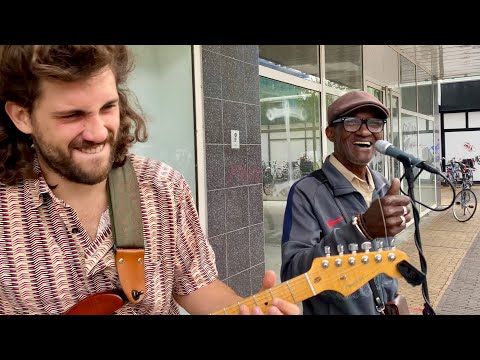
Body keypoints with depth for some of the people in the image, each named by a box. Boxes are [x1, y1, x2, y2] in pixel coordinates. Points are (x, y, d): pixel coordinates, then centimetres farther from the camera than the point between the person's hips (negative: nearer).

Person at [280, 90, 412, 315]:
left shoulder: (382, 186, 0)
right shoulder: (307, 192, -22)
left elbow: (385, 257, 11)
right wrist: (361, 228, -41)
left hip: (385, 308, 6)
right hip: (334, 310, -6)